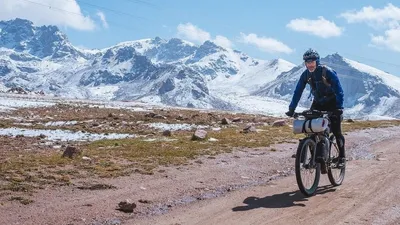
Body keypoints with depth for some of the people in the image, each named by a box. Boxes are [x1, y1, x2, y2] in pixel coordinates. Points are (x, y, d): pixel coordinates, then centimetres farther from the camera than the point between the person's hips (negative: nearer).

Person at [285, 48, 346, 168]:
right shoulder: (305, 75, -9)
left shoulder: (328, 72, -22)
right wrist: (291, 109, -12)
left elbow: (339, 91, -23)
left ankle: (342, 157, 6)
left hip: (332, 103, -4)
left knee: (336, 131, -10)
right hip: (318, 103, 4)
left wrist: (339, 108, -32)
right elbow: (298, 92, -5)